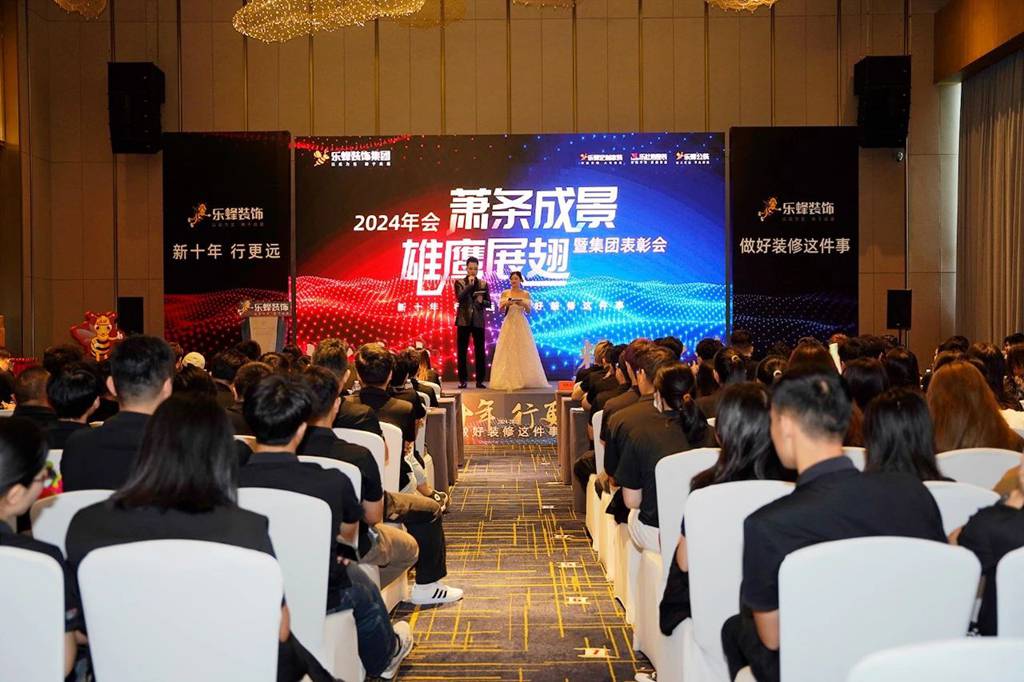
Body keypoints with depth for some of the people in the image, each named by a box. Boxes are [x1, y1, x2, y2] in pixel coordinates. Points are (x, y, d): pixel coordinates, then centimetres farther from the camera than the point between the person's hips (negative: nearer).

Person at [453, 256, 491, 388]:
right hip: (464, 320, -1)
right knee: (462, 351, 1)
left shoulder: (483, 283, 9)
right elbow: (459, 298, -13)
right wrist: (470, 284, -15)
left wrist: (482, 301, -12)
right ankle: (462, 380, 5)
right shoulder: (459, 282, 3)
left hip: (478, 321, 1)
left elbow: (488, 303, 9)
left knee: (480, 351, 1)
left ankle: (480, 380, 6)